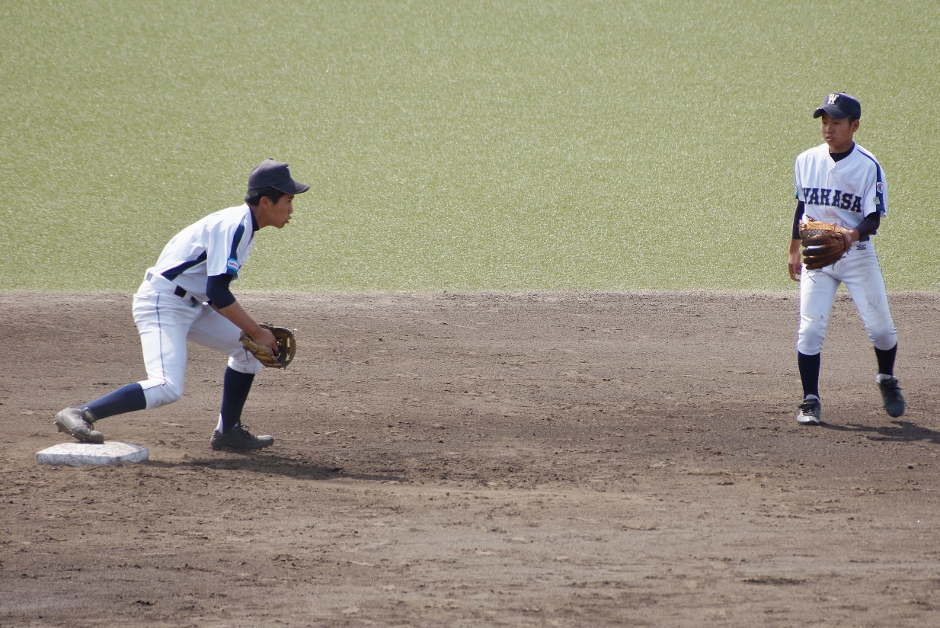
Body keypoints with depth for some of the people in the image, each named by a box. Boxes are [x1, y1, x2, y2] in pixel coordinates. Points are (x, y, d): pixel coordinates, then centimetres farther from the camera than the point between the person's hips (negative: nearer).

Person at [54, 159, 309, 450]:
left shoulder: (243, 224, 12)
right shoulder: (234, 226, -19)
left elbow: (215, 291, 18)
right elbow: (218, 295, -25)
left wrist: (252, 332, 10)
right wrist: (257, 332, -18)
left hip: (191, 305, 10)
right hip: (162, 303, -10)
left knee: (249, 347, 11)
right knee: (167, 388, -24)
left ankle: (228, 432, 19)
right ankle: (80, 415, -22)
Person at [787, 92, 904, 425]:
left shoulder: (868, 167, -11)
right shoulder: (806, 161, 2)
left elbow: (873, 219, -13)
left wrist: (853, 235, -33)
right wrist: (794, 250, 18)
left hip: (857, 255, -2)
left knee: (880, 326, -1)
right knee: (810, 328, -8)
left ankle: (887, 380, 29)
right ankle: (810, 401, 2)